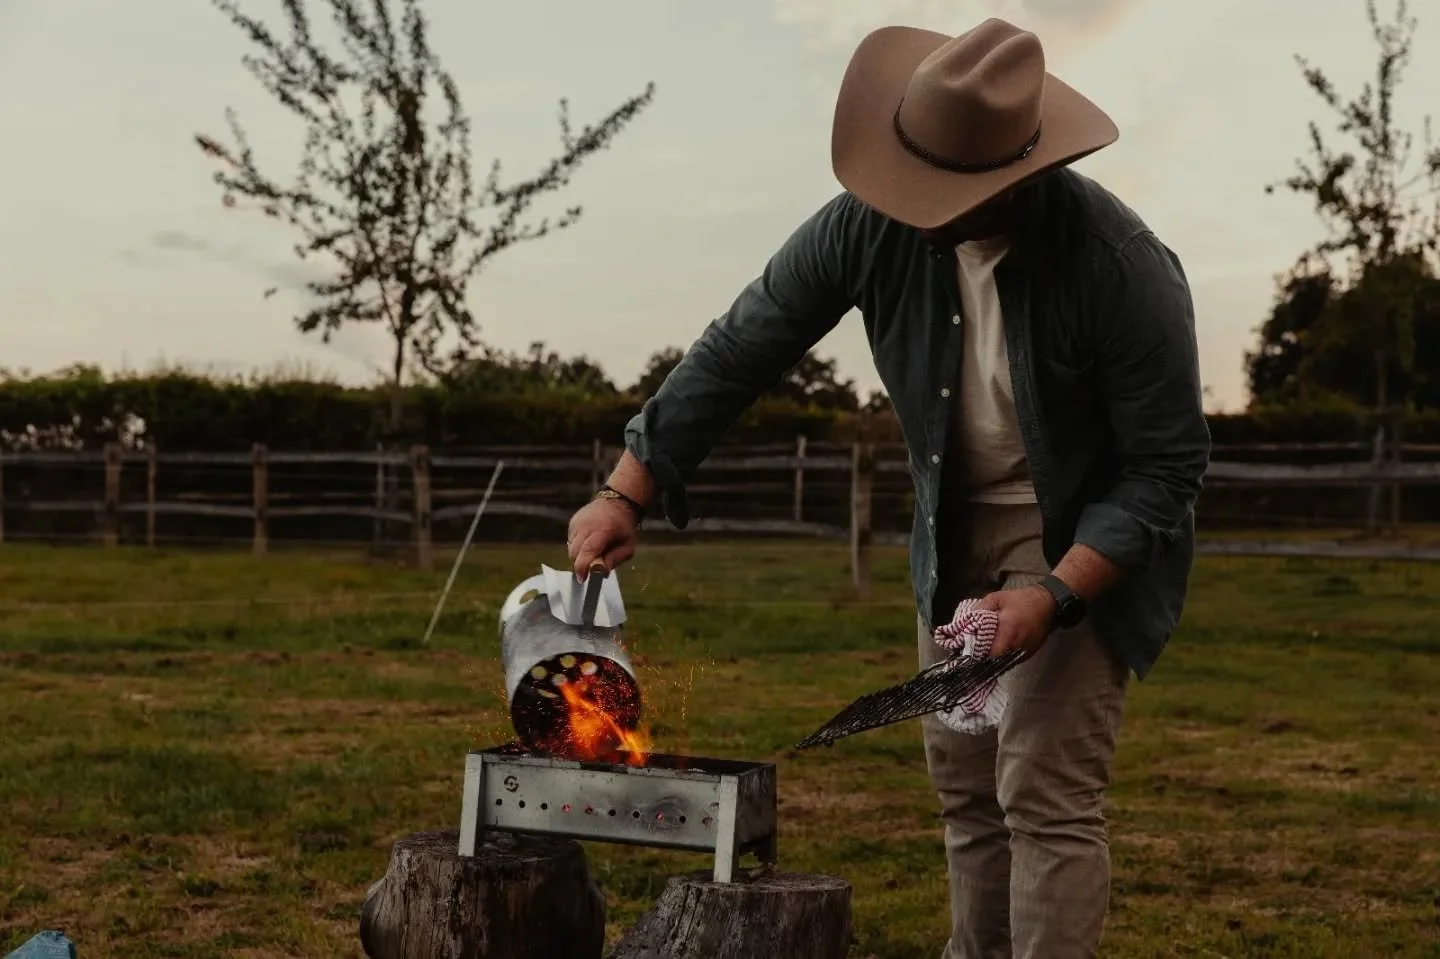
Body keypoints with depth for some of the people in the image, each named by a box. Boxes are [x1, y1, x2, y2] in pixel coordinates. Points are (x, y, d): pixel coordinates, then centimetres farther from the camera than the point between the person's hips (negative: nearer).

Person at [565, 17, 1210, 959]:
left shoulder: (1122, 266, -28)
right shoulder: (871, 227, -18)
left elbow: (1166, 467, -20)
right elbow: (736, 353, -10)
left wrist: (1058, 592, -29)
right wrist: (627, 494, -13)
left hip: (1092, 541, -5)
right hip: (957, 536, 5)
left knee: (1045, 793, -12)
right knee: (966, 783, 13)